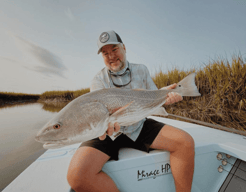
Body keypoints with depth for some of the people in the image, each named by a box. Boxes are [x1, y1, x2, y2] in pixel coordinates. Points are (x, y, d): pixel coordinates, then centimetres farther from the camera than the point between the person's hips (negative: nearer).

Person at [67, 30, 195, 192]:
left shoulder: (141, 70, 7)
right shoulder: (98, 80, -2)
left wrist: (165, 95, -14)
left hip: (140, 126, 3)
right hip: (110, 131, -1)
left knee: (186, 142, -12)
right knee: (77, 175, -24)